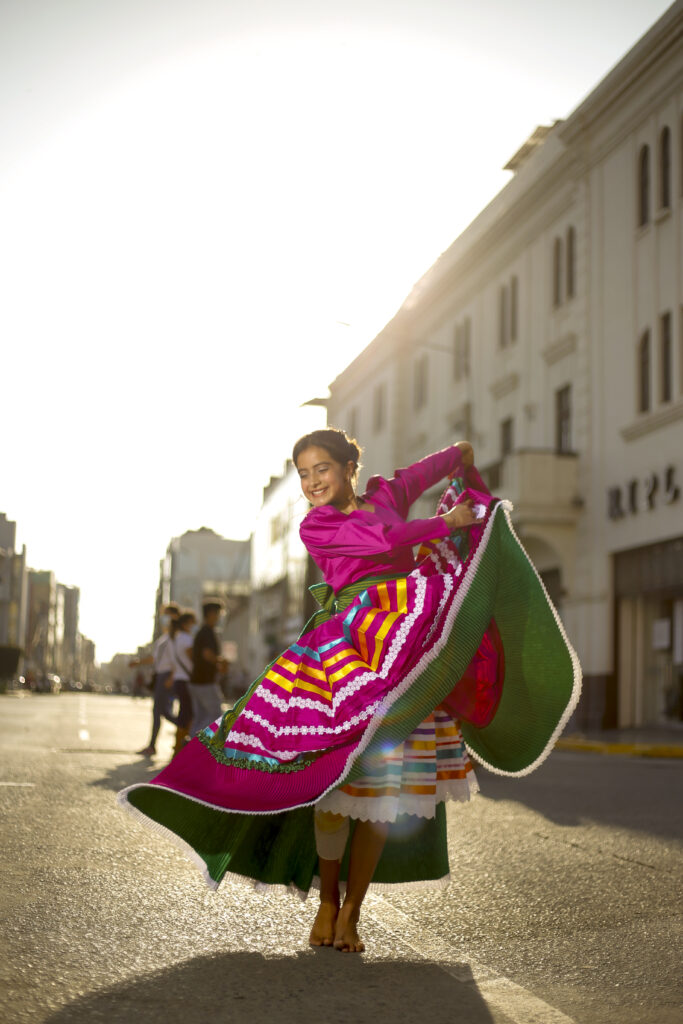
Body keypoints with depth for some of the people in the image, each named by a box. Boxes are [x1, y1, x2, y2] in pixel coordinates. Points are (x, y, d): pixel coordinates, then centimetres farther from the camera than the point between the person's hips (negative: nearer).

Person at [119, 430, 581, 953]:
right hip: (347, 650, -3)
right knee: (338, 779, -8)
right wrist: (447, 524, 0)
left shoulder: (386, 493, 13)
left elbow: (426, 470, 31)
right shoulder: (315, 527, 3)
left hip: (407, 653, 3)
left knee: (385, 788, 0)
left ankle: (352, 912, 9)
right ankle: (327, 901, 11)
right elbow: (386, 540, -8)